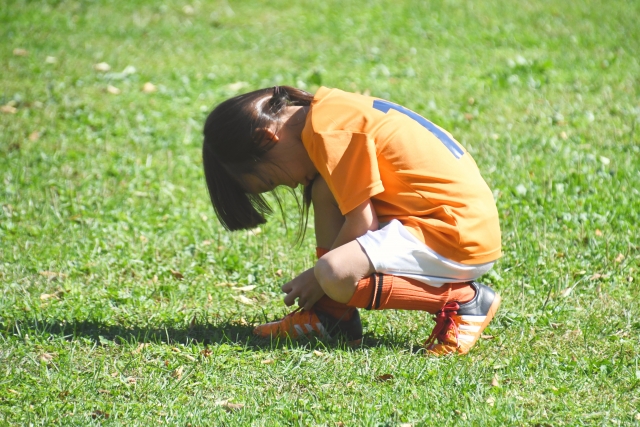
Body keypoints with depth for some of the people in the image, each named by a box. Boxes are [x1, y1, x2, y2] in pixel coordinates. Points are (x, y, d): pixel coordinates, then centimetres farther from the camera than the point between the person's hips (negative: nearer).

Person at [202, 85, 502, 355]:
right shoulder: (333, 109, 14)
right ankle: (333, 316, 11)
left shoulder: (328, 130, -15)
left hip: (460, 237, -10)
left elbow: (363, 223, -15)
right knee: (325, 190, 11)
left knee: (335, 275, -25)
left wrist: (318, 277, -1)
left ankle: (465, 300, -12)